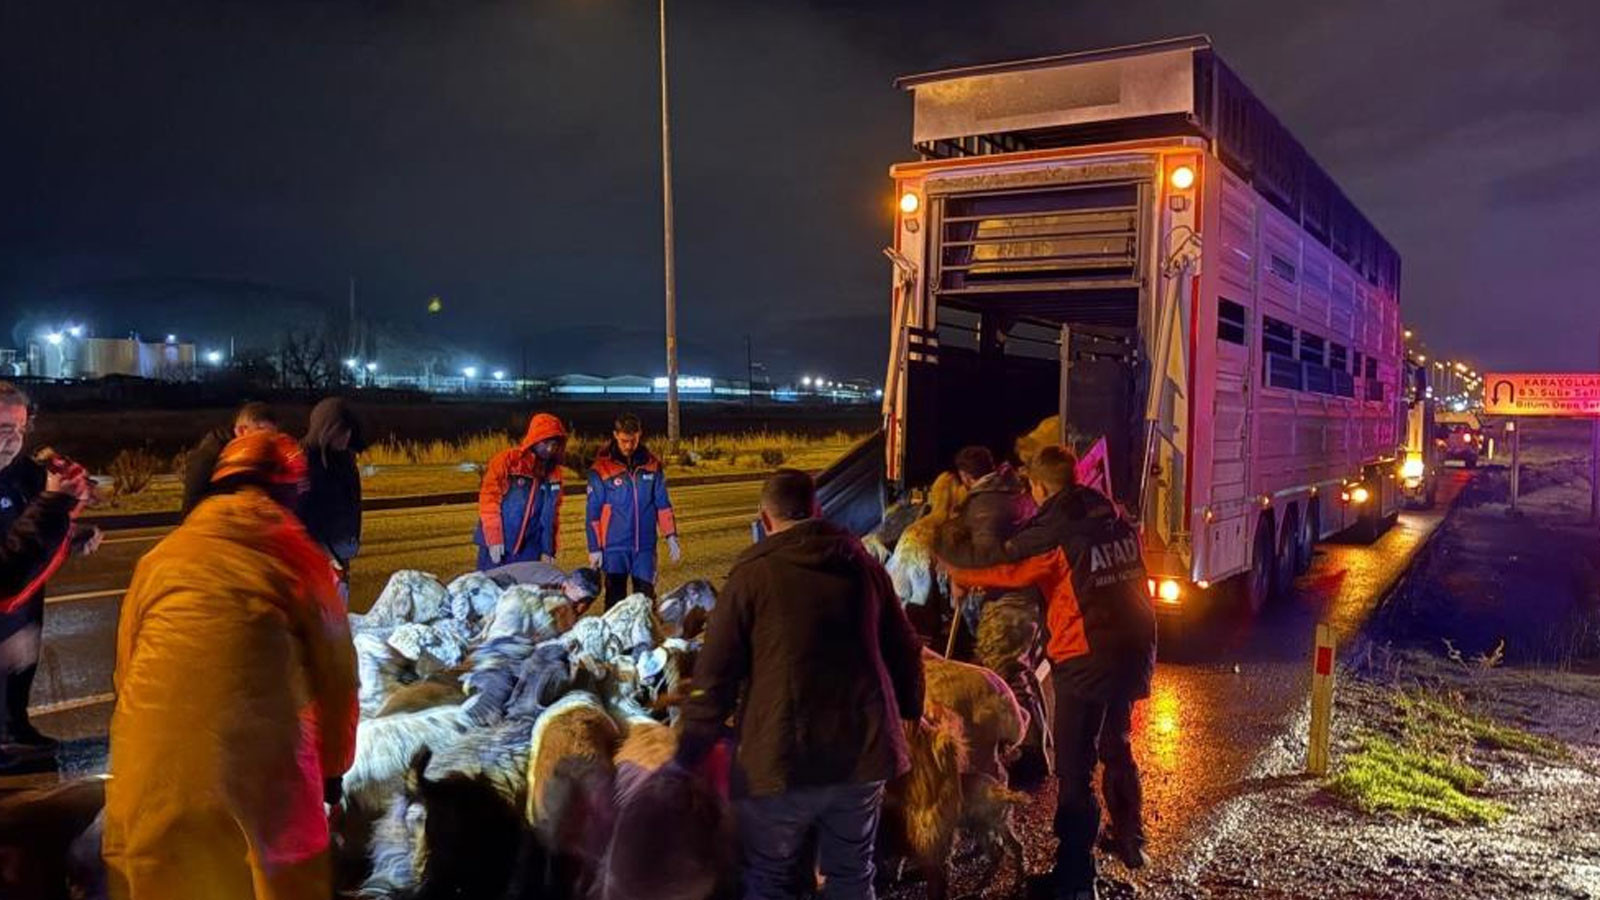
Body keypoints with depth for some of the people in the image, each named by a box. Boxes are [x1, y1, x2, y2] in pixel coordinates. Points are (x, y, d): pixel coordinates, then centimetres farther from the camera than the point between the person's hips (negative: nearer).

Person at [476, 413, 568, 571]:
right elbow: (488, 499, -8)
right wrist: (494, 539, -12)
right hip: (497, 547, -4)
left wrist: (549, 550, 9)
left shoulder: (554, 473, 8)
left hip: (530, 552, 4)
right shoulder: (506, 461, -6)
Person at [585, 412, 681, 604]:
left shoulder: (652, 465, 3)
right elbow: (593, 512, -3)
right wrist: (594, 547, -5)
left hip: (645, 546, 2)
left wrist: (671, 537, 0)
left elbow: (662, 504, 7)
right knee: (615, 599, 5)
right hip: (614, 547, -2)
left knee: (646, 597, 6)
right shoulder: (602, 468, -6)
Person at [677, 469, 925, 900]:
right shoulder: (864, 565, 7)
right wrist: (910, 712, 30)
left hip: (783, 755, -4)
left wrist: (690, 754, -1)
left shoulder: (752, 575, -6)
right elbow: (905, 650, 14)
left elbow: (715, 674, -9)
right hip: (865, 748, 4)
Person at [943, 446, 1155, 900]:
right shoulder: (1118, 523, 6)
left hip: (1086, 661, -7)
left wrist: (956, 573, 9)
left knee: (1075, 768, 0)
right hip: (1133, 652, 7)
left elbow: (1003, 570, -7)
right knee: (1117, 747, 26)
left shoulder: (1052, 535, -12)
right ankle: (1130, 841, 40)